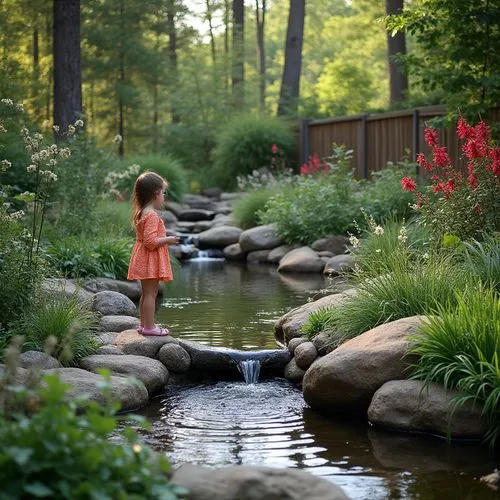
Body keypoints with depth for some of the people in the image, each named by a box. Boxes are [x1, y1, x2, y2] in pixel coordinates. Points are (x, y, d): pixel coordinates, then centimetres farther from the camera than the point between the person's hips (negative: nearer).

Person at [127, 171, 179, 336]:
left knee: (146, 293, 16)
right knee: (150, 293, -6)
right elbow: (150, 241, -25)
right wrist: (168, 240, -15)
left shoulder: (141, 213, 11)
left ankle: (144, 324, 23)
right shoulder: (152, 215, -20)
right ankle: (149, 327, -4)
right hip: (151, 260, -10)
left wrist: (165, 239, 16)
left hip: (144, 260, 10)